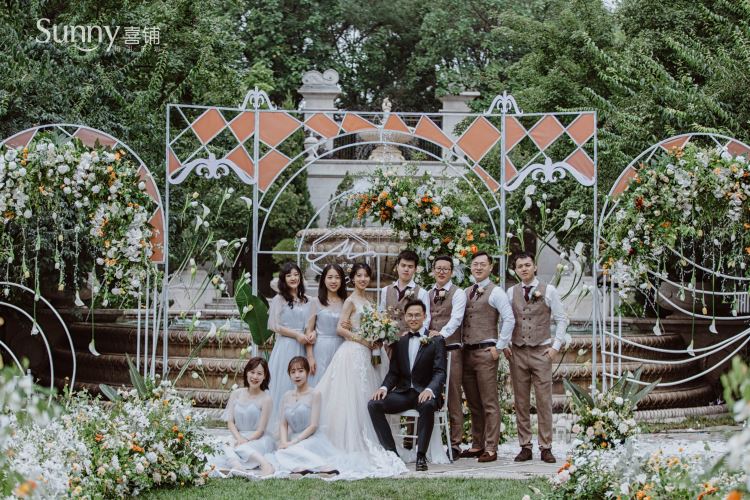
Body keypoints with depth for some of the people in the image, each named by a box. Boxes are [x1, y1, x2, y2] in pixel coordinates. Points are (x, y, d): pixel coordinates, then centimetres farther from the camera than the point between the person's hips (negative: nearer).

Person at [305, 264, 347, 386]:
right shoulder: (316, 302, 1)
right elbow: (309, 330, -1)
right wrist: (310, 357, -7)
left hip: (340, 348, 2)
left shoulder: (345, 303, 8)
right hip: (321, 349, -2)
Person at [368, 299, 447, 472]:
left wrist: (430, 389, -28)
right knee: (374, 404, -21)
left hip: (425, 393, -4)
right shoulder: (400, 342, 15)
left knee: (427, 405, -39)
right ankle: (391, 451, -18)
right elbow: (394, 372, 12)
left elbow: (440, 372, -7)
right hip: (403, 392, 4)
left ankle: (421, 455, -29)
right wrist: (384, 387, -10)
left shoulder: (436, 341, 2)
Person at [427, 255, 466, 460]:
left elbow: (456, 319, -13)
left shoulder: (457, 294, 1)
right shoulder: (427, 294, 16)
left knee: (453, 397, -4)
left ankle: (455, 443, -1)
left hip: (451, 349, -5)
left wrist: (441, 334, -29)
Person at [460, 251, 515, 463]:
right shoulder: (465, 293, 16)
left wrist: (498, 347, -12)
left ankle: (490, 449, -3)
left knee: (489, 403, -5)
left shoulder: (495, 292, -4)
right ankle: (477, 445, 17)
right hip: (466, 351, 7)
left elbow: (509, 320, -11)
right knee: (473, 403, 11)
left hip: (485, 352, -7)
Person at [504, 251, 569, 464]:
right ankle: (525, 446, 9)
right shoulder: (511, 292, 9)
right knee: (521, 402, 4)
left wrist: (556, 346, -4)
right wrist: (505, 345, 2)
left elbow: (562, 319, 3)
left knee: (544, 401, -3)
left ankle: (546, 448, 0)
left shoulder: (548, 291, 1)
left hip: (541, 351, -2)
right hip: (517, 351, 2)